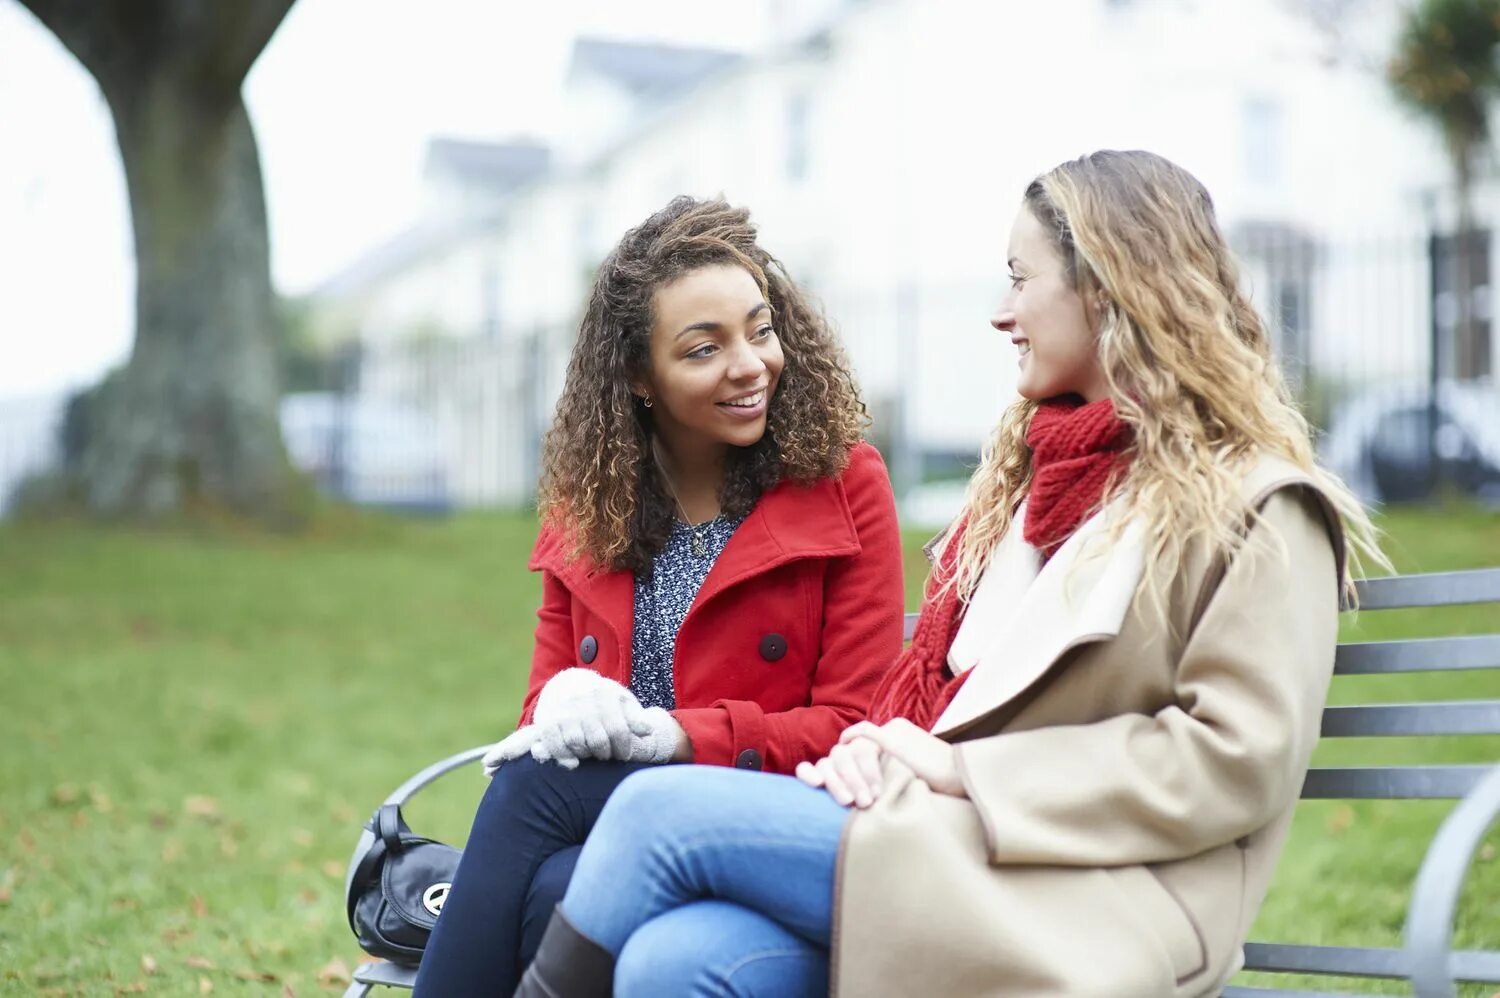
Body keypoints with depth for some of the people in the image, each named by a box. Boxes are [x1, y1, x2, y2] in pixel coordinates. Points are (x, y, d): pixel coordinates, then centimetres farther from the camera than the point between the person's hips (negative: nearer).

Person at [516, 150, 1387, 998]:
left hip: (1081, 915, -6)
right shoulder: (1031, 463, 23)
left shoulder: (1256, 508, -1)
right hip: (950, 851, 6)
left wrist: (969, 771, -13)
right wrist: (881, 747, -1)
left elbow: (1240, 753, -12)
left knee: (661, 811, -19)